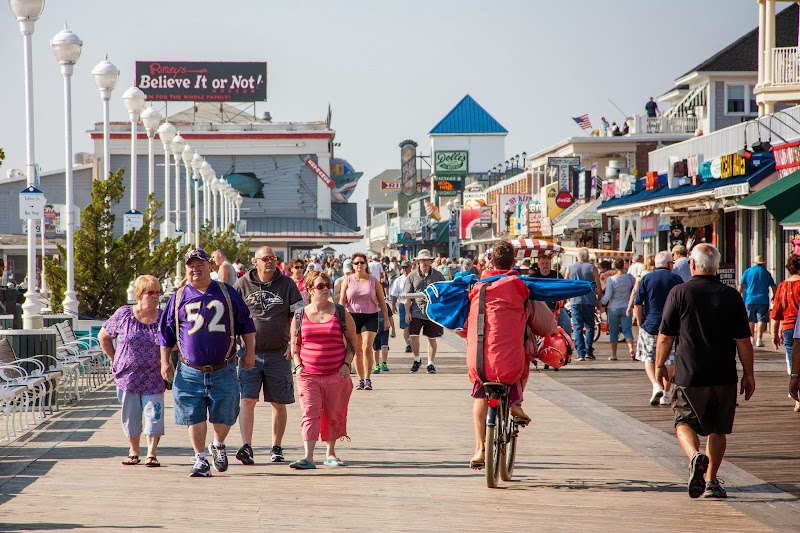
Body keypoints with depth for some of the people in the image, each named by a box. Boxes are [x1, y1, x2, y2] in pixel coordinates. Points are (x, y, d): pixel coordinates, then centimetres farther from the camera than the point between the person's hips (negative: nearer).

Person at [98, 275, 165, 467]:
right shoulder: (124, 314, -2)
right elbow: (103, 337, 10)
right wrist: (115, 360, 8)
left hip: (153, 378, 0)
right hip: (127, 376, 0)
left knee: (154, 415, -6)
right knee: (130, 415, 8)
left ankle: (152, 453, 0)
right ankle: (134, 450, 23)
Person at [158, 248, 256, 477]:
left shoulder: (227, 293, 7)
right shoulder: (179, 298, 7)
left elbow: (245, 323, 13)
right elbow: (165, 331, 13)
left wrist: (250, 352, 8)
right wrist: (165, 360, 7)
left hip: (223, 370, 0)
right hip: (191, 372, 0)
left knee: (224, 415, 1)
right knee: (194, 417, -3)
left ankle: (218, 446, 30)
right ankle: (200, 459, 7)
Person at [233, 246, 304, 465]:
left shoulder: (287, 284, 4)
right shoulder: (243, 285, 3)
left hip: (279, 354, 1)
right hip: (250, 354, -1)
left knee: (279, 404, 5)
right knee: (247, 400, -12)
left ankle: (276, 448, 16)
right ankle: (246, 447, -16)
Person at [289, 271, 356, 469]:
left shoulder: (341, 314, 3)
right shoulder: (300, 315, 5)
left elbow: (352, 342, 9)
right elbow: (294, 344, 14)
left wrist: (346, 364, -3)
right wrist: (298, 365, 1)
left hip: (336, 374, 1)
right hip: (308, 375, 0)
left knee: (334, 415, 7)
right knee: (310, 414, -10)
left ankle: (330, 454, 24)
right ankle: (308, 457, -16)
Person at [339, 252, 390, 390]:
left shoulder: (373, 281, 4)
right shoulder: (348, 281, 4)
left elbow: (382, 301, 9)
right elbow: (342, 301, 3)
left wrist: (386, 319, 8)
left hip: (370, 317, -1)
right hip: (353, 316, 1)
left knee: (367, 347, -15)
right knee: (357, 350, 4)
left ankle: (368, 379, -11)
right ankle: (361, 380, 12)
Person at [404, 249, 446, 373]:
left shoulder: (438, 275, 5)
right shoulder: (412, 276, 5)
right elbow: (407, 295, 5)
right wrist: (407, 311, -4)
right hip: (416, 311, 0)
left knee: (432, 338, 4)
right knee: (413, 335, -10)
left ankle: (430, 363, 15)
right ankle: (417, 359, 12)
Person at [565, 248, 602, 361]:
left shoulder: (570, 268, 6)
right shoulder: (592, 268, 0)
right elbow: (598, 286, -1)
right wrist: (599, 299, 11)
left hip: (575, 301, 1)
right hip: (589, 301, -1)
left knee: (577, 327, 1)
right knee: (589, 326, 11)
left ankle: (580, 353, -6)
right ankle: (588, 352, 6)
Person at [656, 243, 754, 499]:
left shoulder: (680, 293, -5)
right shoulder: (731, 296, 0)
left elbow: (665, 336, -3)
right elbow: (743, 340, -1)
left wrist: (660, 365, 12)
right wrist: (749, 375, 8)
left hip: (689, 375, -2)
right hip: (724, 376, 2)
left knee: (685, 422, 11)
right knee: (718, 429, 14)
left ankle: (695, 455, -18)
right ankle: (711, 481, 13)